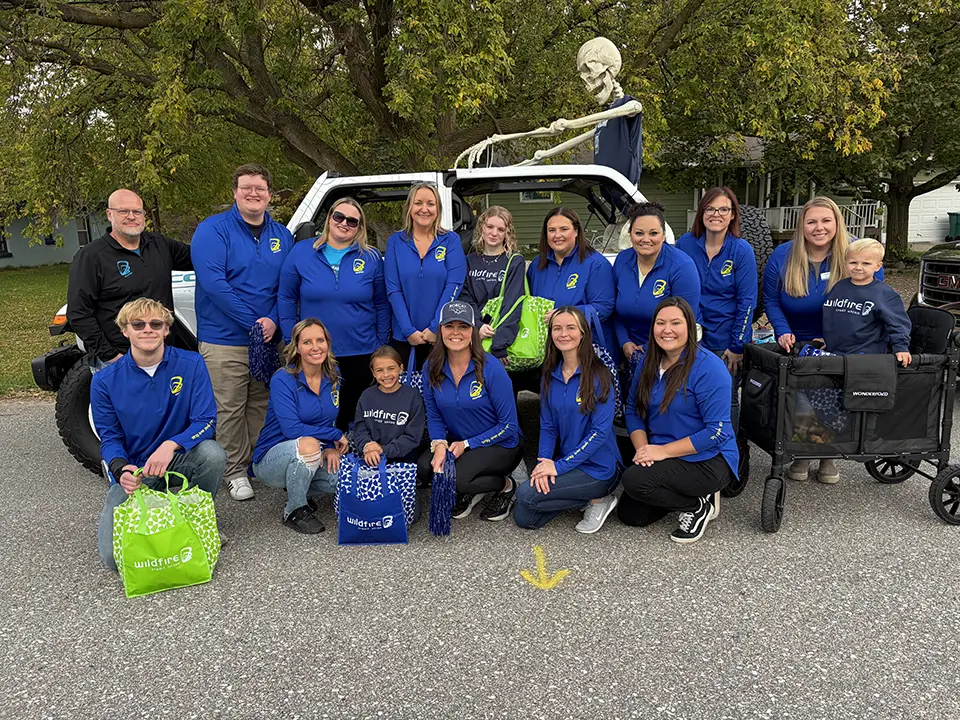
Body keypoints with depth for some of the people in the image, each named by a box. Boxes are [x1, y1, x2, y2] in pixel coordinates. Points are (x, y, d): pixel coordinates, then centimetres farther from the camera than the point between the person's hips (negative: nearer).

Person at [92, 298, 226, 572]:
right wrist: (120, 468, -23)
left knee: (212, 453, -35)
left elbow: (206, 421, -13)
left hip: (178, 459, 0)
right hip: (133, 471, 0)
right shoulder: (105, 381, -6)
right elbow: (110, 438, 0)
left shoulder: (191, 364, -9)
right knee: (114, 556, -18)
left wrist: (171, 445, -32)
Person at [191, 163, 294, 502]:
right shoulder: (213, 229, -7)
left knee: (261, 406, 14)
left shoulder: (282, 235, 8)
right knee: (229, 409, 3)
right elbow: (212, 282, -18)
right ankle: (235, 472, 16)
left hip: (269, 339, 4)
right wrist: (254, 321, -19)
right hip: (224, 339, -4)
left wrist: (274, 321, -10)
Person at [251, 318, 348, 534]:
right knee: (308, 445, -38)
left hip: (308, 460, 5)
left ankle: (300, 489, 10)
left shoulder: (333, 375, 0)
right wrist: (336, 436, -18)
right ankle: (294, 510, -12)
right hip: (272, 459, -5)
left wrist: (331, 448, -10)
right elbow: (292, 430, -26)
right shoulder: (283, 379, -18)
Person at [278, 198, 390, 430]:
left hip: (361, 356, 0)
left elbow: (381, 304, 5)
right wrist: (292, 341, 0)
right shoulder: (300, 252, 0)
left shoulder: (371, 258, 0)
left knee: (353, 418, 11)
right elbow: (286, 298, 4)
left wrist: (381, 345, 2)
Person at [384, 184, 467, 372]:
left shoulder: (451, 240, 0)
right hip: (404, 336, 1)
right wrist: (409, 330, -11)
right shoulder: (395, 241, 2)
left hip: (442, 335, -1)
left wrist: (435, 328, -14)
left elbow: (453, 285, -8)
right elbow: (393, 289, -3)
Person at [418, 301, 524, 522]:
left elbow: (508, 425, -15)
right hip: (456, 442, 5)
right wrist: (439, 445, -19)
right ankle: (469, 492, 8)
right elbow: (434, 416, 2)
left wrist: (467, 444, -18)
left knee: (457, 478, -29)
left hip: (500, 446, -5)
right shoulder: (431, 368, -6)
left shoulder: (491, 368, -20)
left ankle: (506, 486, 3)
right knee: (424, 468, -22)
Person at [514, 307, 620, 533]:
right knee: (523, 518, -3)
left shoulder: (599, 376, -14)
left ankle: (597, 499, -2)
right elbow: (548, 426, 5)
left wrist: (559, 465, -21)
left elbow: (600, 431, -19)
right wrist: (544, 462, -14)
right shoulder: (550, 376, 5)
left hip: (598, 468, -6)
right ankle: (585, 497, 12)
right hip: (565, 463, 7)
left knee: (526, 495, -19)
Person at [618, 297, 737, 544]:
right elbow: (632, 409, 8)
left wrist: (663, 451, -21)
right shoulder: (650, 362, 3)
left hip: (708, 460, -7)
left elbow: (717, 431, -23)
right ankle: (687, 494, 20)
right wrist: (642, 447, -11)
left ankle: (700, 505, -3)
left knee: (634, 480, -26)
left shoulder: (709, 367, -20)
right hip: (659, 455, 7)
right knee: (629, 514, 2)